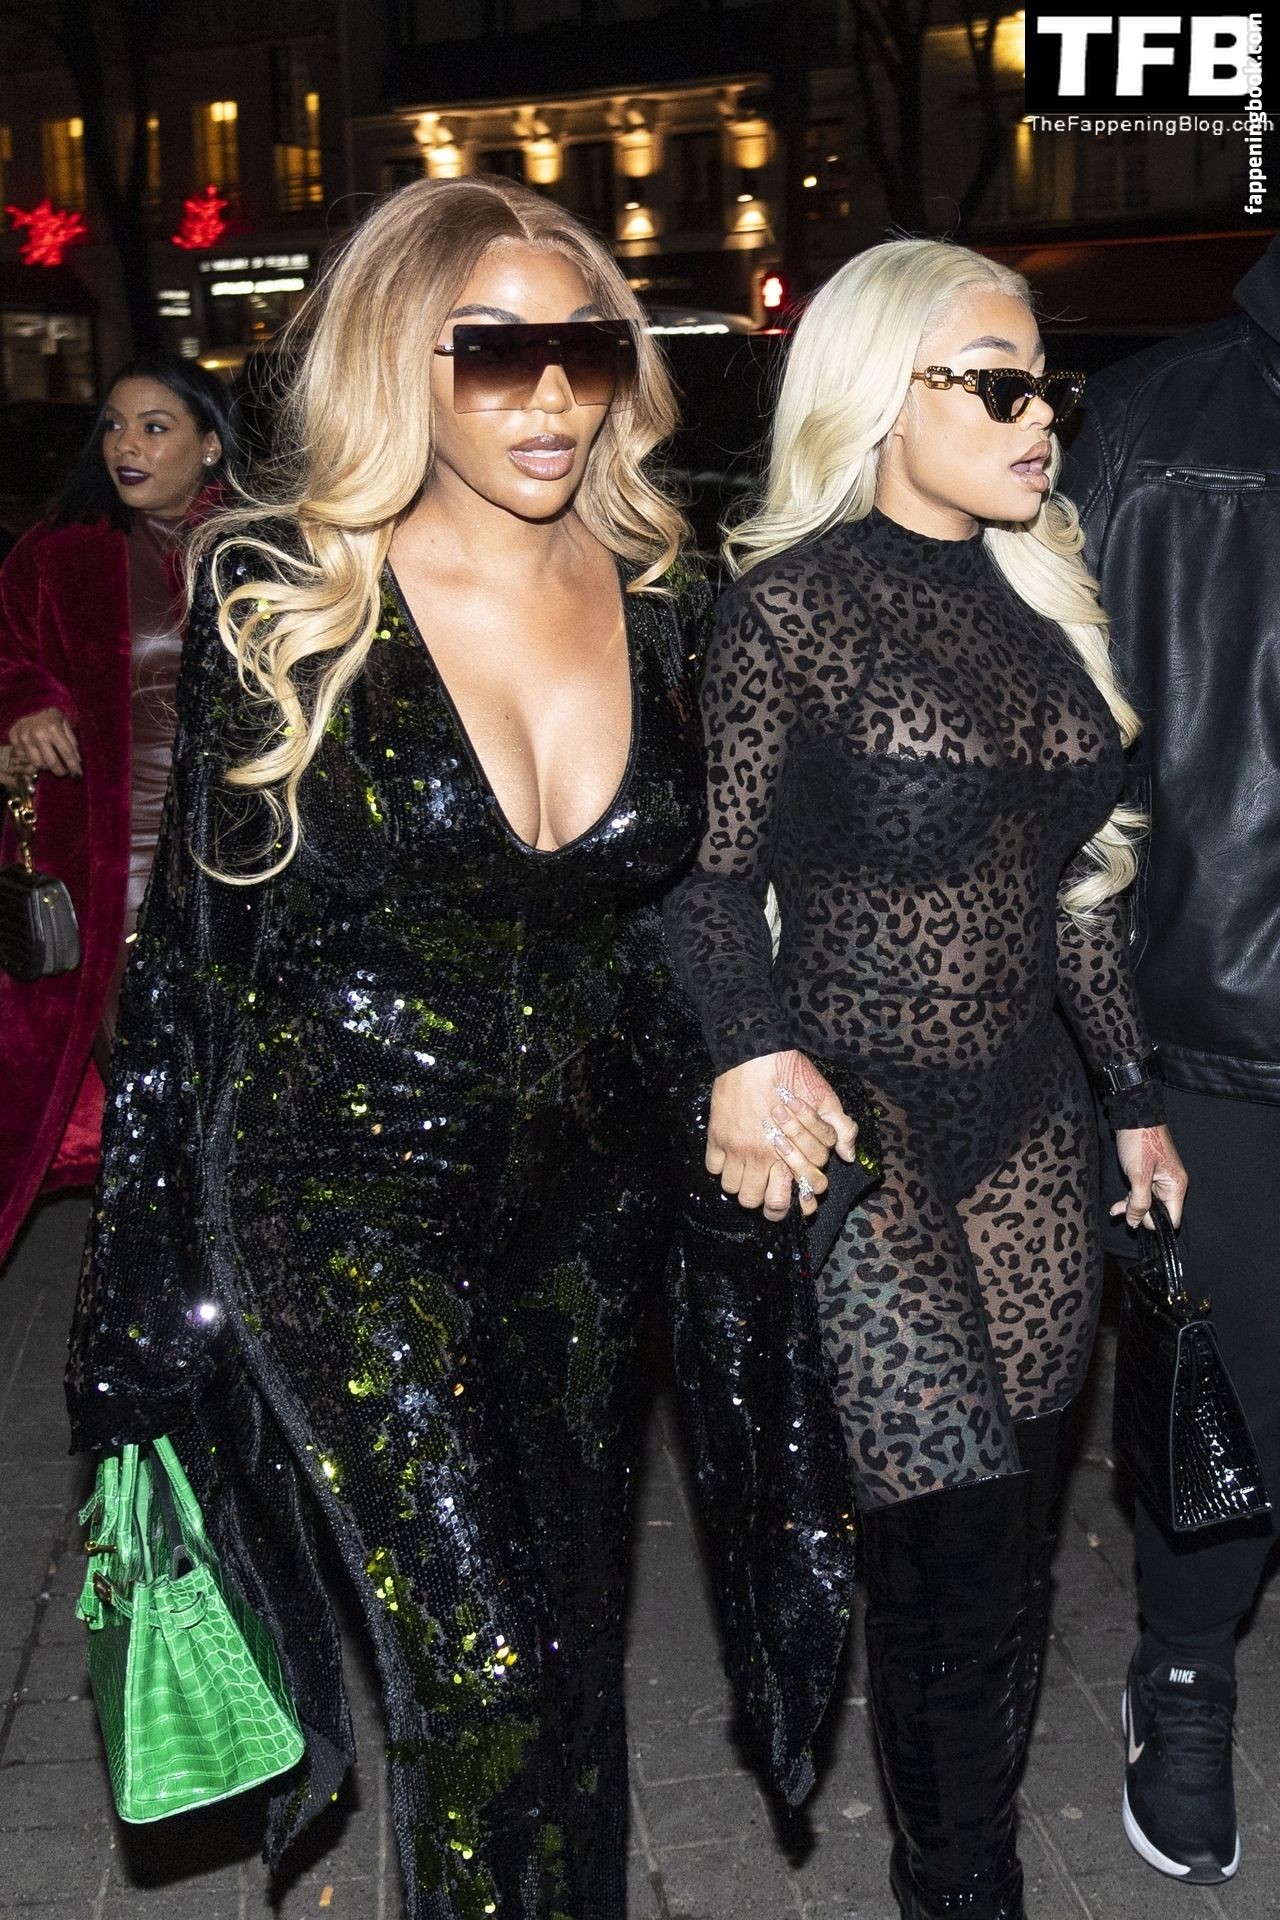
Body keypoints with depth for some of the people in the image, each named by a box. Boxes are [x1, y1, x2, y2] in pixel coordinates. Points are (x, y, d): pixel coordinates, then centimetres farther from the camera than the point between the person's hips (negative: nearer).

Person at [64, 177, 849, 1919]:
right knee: (493, 1661, -8)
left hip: (592, 1188, 5)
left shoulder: (662, 598, 1)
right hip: (349, 1195, -4)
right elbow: (196, 929, -5)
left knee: (574, 1629, 16)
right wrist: (158, 1258, -4)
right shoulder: (284, 598, -9)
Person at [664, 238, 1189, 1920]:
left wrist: (1135, 1097, 17)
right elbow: (719, 868, -8)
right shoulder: (794, 605, -8)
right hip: (861, 1117, -6)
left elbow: (1074, 880, 15)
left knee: (1015, 1525, 12)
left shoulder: (1041, 595, 12)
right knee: (955, 1543, -4)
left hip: (1028, 1116, 6)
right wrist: (750, 1054, -25)